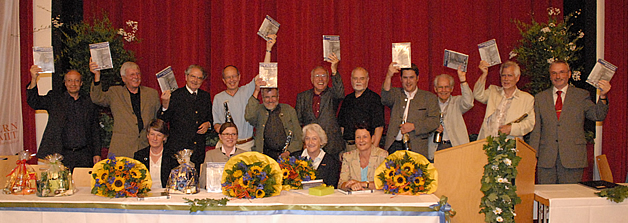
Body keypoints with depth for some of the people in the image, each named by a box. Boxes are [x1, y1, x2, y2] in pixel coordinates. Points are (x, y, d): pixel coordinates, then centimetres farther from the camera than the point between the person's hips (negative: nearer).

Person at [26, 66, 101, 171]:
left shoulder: (88, 103, 13)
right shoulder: (54, 99, 9)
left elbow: (95, 131, 14)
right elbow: (34, 102, -7)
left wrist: (96, 154, 8)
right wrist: (34, 79, -20)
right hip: (61, 155, -1)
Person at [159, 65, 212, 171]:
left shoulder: (206, 96, 12)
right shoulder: (175, 95, -2)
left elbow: (210, 117, 23)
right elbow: (162, 120, -6)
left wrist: (208, 124, 1)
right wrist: (165, 105, -24)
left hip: (199, 150, 4)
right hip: (177, 149, -3)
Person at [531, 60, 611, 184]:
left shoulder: (581, 96, 8)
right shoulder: (540, 98, 11)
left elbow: (598, 116, -4)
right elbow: (536, 130, 10)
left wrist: (602, 96, -21)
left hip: (573, 158, -1)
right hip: (546, 159, 1)